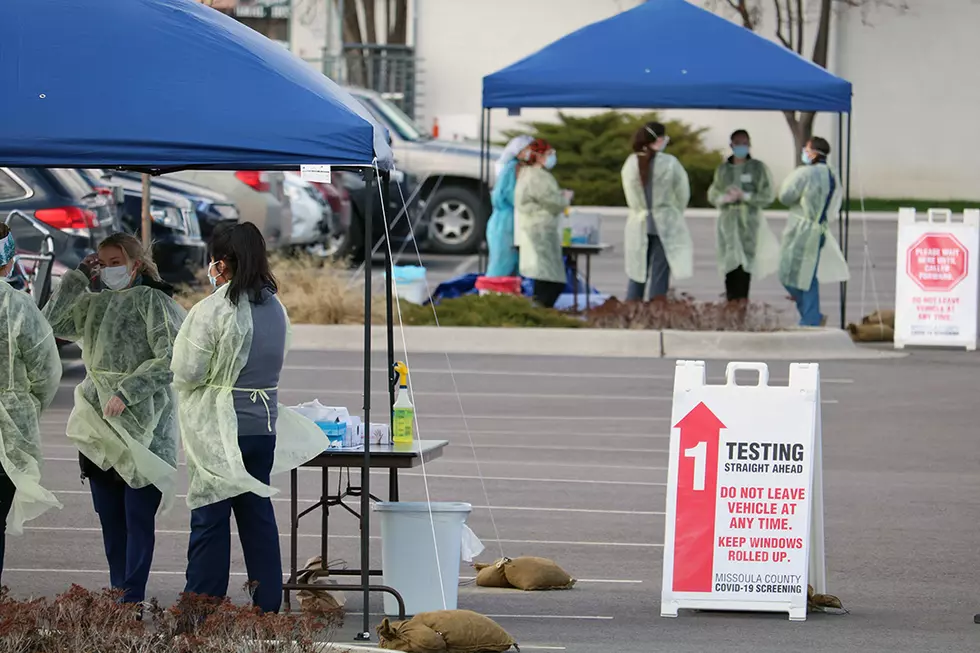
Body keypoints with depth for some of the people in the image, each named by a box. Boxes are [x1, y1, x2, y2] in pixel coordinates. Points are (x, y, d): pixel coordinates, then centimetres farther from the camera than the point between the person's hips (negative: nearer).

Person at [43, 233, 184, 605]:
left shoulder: (153, 302, -6)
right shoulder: (94, 304, 13)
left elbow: (170, 360, -14)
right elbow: (53, 324, 8)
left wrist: (127, 392, -18)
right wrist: (76, 277, 5)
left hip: (142, 427, -6)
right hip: (99, 427, 6)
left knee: (138, 516, -6)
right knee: (109, 516, 9)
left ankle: (133, 598, -6)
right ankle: (118, 592, 15)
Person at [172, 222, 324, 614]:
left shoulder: (211, 311, -15)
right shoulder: (275, 309, 6)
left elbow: (186, 373, -12)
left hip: (219, 427, -6)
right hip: (265, 426, 6)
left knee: (210, 516, -1)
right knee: (258, 512, 12)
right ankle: (267, 603, 14)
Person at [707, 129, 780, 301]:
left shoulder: (758, 168, 3)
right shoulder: (723, 169, 13)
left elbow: (768, 195, -1)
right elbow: (712, 195, 14)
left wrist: (745, 196, -12)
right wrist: (725, 198, -7)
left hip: (749, 222, -3)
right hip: (728, 221, 3)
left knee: (746, 260, -9)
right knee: (730, 261, -1)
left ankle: (742, 298, -7)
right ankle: (732, 300, 4)